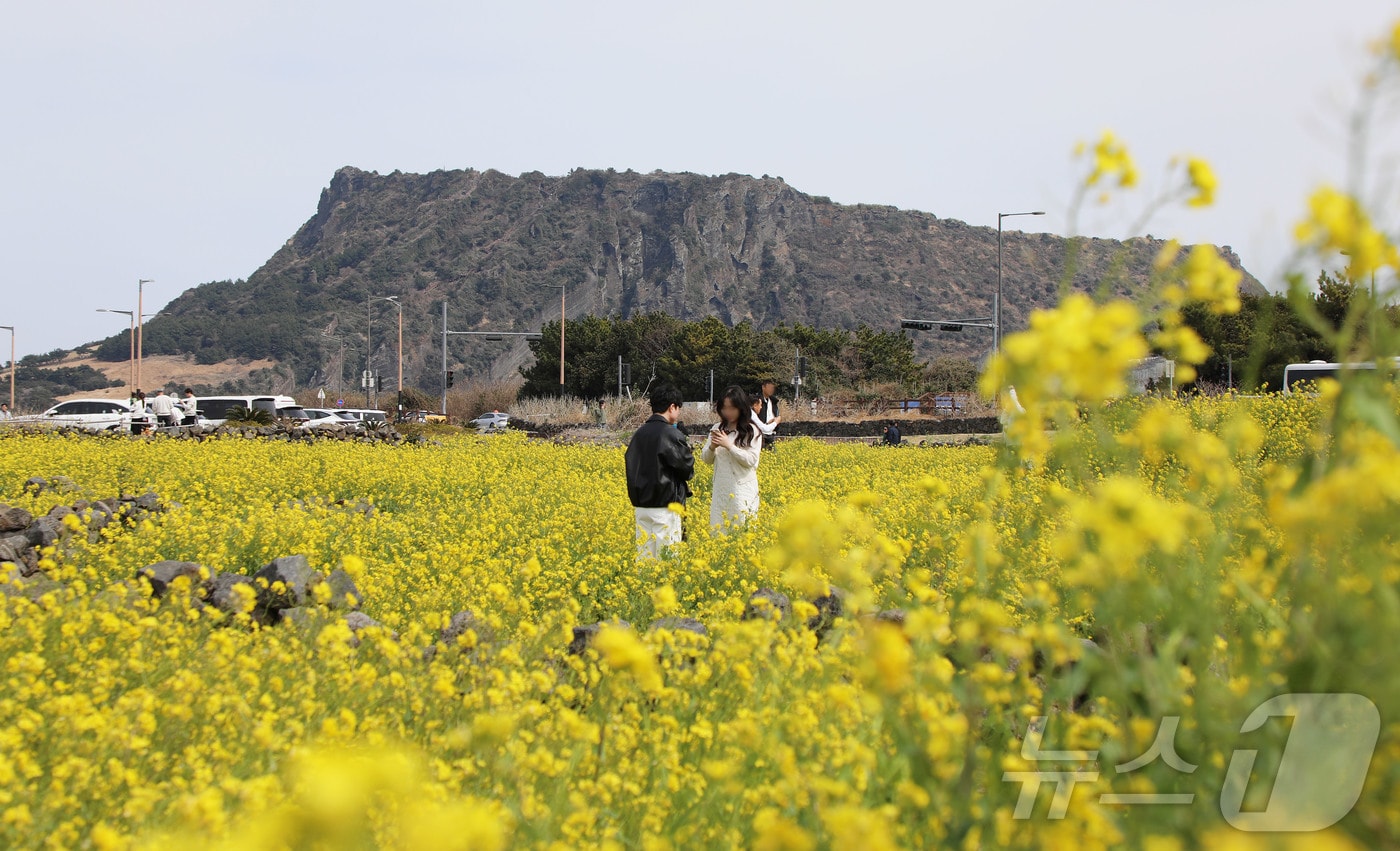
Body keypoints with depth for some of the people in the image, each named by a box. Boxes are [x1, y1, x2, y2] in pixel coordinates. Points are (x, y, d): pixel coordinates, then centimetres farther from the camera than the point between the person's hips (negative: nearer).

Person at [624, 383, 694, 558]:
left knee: (644, 556, 8)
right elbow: (687, 470, -8)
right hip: (665, 506, -7)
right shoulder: (672, 435, -13)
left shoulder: (639, 434, 8)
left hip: (641, 505, 7)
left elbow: (631, 467, 13)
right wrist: (688, 453, 10)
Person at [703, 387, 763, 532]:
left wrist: (729, 445, -17)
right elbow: (706, 459, 10)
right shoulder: (717, 428, 10)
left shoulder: (752, 431, -3)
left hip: (743, 489, -4)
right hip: (721, 489, 4)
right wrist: (712, 446, -11)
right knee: (717, 530, 3)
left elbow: (751, 460, -11)